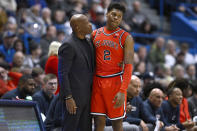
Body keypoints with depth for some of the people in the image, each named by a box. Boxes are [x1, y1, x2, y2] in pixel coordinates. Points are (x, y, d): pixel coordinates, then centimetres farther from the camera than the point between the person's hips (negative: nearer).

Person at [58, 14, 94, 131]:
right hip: (74, 97, -8)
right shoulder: (68, 46, -15)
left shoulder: (88, 43, 12)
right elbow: (62, 74, -17)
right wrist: (68, 98, -20)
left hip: (87, 94, 8)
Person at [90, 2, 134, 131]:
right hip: (97, 81, 3)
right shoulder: (95, 34, 9)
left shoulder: (126, 37, -4)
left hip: (115, 81, -3)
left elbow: (128, 66, -10)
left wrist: (122, 91, -20)